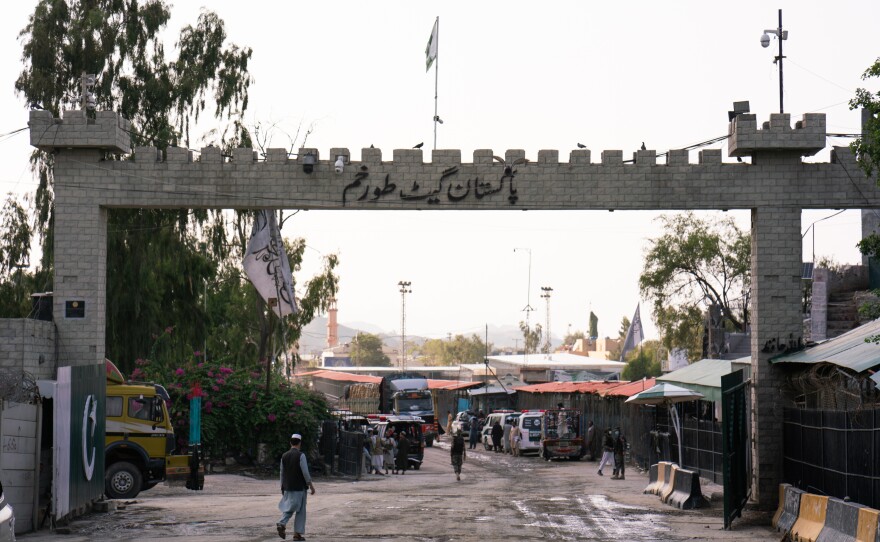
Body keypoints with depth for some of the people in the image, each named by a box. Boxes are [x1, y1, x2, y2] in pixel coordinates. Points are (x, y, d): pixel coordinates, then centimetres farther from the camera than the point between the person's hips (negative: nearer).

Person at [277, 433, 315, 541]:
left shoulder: (284, 456, 5)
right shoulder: (300, 455, -11)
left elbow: (282, 473, 10)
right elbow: (305, 472, -13)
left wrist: (282, 487, 19)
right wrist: (311, 485, -4)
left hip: (287, 487, 5)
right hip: (299, 487, -5)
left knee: (289, 508, 13)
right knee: (300, 511, 4)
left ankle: (282, 523, -13)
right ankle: (297, 533, 3)